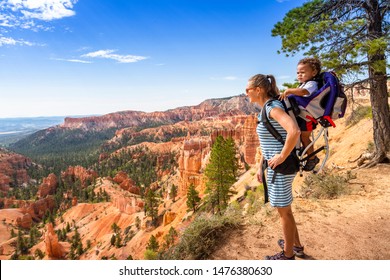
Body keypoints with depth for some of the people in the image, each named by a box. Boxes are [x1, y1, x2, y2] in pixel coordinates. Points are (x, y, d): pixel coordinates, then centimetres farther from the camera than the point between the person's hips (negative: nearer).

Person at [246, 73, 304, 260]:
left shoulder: (273, 107, -18)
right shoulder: (265, 109, 11)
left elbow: (294, 131, -35)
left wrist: (282, 156, -24)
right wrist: (261, 166, 17)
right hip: (274, 166, 10)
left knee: (283, 211, 8)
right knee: (283, 208, 23)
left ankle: (288, 254, 29)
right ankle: (296, 245, 43)